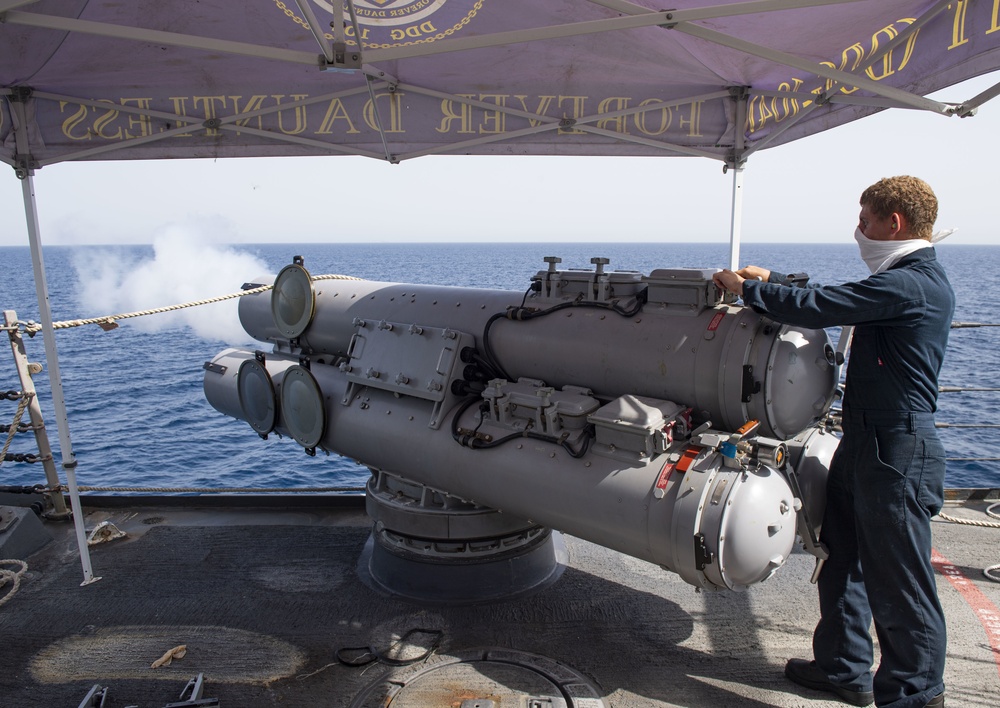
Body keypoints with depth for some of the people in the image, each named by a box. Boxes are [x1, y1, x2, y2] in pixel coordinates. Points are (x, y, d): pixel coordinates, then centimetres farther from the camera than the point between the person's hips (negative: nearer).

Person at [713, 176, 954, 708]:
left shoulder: (907, 284, -19)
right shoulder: (915, 279, 15)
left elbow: (815, 308, -23)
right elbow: (833, 302, 21)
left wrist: (745, 287, -9)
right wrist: (770, 280, 15)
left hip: (895, 453, -11)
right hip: (864, 443, 11)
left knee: (899, 582, 2)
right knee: (843, 560, 19)